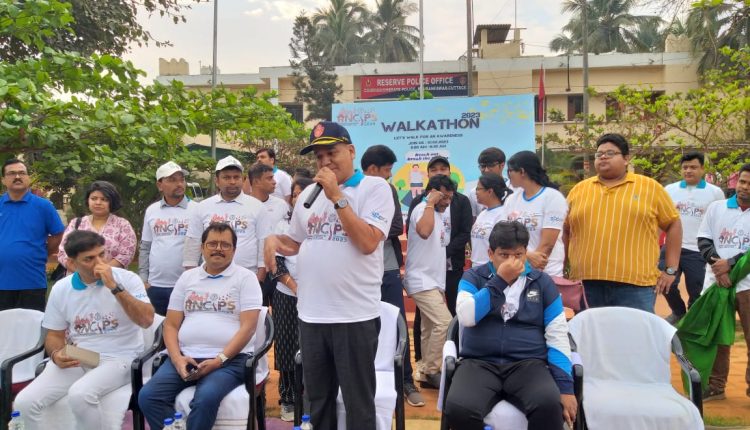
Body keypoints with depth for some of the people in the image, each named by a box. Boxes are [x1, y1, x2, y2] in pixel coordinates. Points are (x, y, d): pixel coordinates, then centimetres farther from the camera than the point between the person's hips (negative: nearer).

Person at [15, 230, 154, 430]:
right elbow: (54, 335, 15)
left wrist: (114, 287, -23)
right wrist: (56, 354, -9)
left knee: (80, 394, -32)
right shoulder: (60, 288, 5)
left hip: (118, 358, -4)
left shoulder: (127, 279, -7)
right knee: (24, 402, -16)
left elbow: (146, 320, -19)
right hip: (74, 360, 4)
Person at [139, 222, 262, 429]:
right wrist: (177, 358, -5)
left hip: (230, 359, -4)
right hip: (186, 357, 4)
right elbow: (170, 325, 13)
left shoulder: (245, 278, 3)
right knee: (148, 396, -19)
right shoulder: (187, 277, 16)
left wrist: (219, 360, -15)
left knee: (206, 398, -33)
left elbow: (248, 327, -5)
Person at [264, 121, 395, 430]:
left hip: (355, 315, -5)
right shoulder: (308, 194, 12)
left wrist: (337, 196, -17)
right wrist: (273, 240, 0)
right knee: (318, 399, 18)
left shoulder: (375, 187, -6)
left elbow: (368, 243, -18)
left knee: (358, 401, 6)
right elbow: (297, 242, 22)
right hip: (311, 314, 6)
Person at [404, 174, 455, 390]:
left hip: (434, 281, 10)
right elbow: (424, 232, -36)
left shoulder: (439, 215, 17)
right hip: (421, 281, -10)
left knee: (430, 328, 11)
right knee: (444, 322, -18)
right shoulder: (422, 209, -12)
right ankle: (431, 371, -7)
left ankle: (427, 372, 18)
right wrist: (430, 202, -25)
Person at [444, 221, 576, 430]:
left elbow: (557, 336, 6)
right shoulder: (473, 277, 7)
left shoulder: (542, 282, 9)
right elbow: (466, 317, -10)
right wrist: (499, 280, -11)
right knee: (458, 408, -30)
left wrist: (565, 387, -4)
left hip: (528, 364, 0)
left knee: (549, 404, -34)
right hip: (479, 363, 0)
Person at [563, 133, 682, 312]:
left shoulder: (650, 187, 6)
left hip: (635, 284, -2)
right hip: (586, 284, 3)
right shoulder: (579, 190, 12)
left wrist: (670, 270, 5)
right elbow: (565, 231, 19)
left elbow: (673, 225, 10)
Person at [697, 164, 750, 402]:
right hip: (716, 281, 3)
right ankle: (715, 385, 21)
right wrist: (717, 265, -10)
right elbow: (704, 240, 5)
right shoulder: (716, 207, 10)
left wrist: (730, 263, -15)